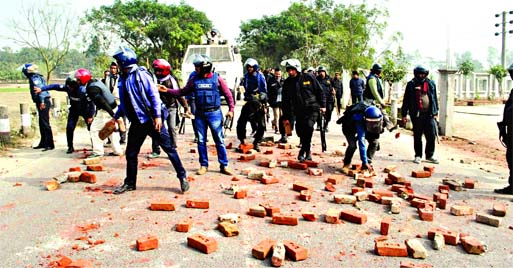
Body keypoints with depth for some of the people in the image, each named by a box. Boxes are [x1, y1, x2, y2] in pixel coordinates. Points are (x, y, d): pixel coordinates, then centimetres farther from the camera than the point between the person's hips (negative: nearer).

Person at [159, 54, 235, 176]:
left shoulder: (217, 78, -4)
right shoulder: (194, 79, 4)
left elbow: (228, 94, 0)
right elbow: (183, 91, 12)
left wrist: (231, 109, -5)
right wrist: (167, 90, 5)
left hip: (214, 113, -3)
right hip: (200, 114, 3)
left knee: (219, 140, 1)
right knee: (201, 141, 8)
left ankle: (224, 166, 10)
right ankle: (204, 165, 19)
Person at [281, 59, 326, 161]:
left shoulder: (309, 77, -3)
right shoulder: (287, 83, 6)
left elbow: (319, 91, 4)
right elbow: (286, 100, 12)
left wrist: (323, 105, 0)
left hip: (312, 109, -4)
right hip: (299, 111, 4)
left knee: (308, 126, -25)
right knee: (300, 132, 3)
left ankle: (303, 151, -14)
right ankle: (308, 153, 22)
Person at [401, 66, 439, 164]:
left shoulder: (431, 84, 10)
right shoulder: (411, 84, 2)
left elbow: (435, 98, 15)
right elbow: (406, 100, 3)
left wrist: (435, 112, 11)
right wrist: (404, 114, 1)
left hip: (429, 114, 2)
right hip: (416, 114, -2)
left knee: (431, 136, 3)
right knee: (417, 136, 5)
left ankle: (430, 155, 17)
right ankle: (418, 156, 16)